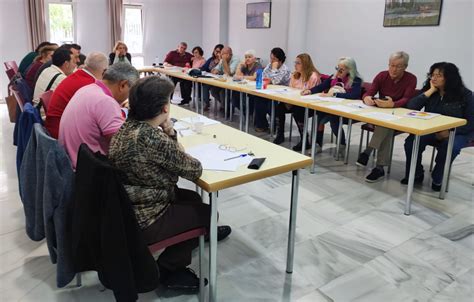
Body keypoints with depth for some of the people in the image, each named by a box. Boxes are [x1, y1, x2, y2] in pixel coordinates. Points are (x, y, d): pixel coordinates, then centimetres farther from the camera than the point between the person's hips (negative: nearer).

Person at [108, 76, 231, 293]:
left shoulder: (129, 125, -1)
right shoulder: (151, 138, -30)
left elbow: (166, 156, 9)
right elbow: (194, 171, -18)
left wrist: (169, 133, -9)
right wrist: (181, 153, 0)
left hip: (127, 207, 9)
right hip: (142, 220, -9)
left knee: (193, 198, 24)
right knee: (207, 212, 10)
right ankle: (166, 268, 19)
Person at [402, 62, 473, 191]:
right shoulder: (428, 89, 2)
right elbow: (411, 107, -12)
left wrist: (450, 131, -22)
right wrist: (431, 91, -14)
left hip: (458, 132, -3)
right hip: (431, 130, 3)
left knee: (449, 147, -35)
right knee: (411, 141, -24)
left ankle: (437, 179, -8)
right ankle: (416, 175, -1)